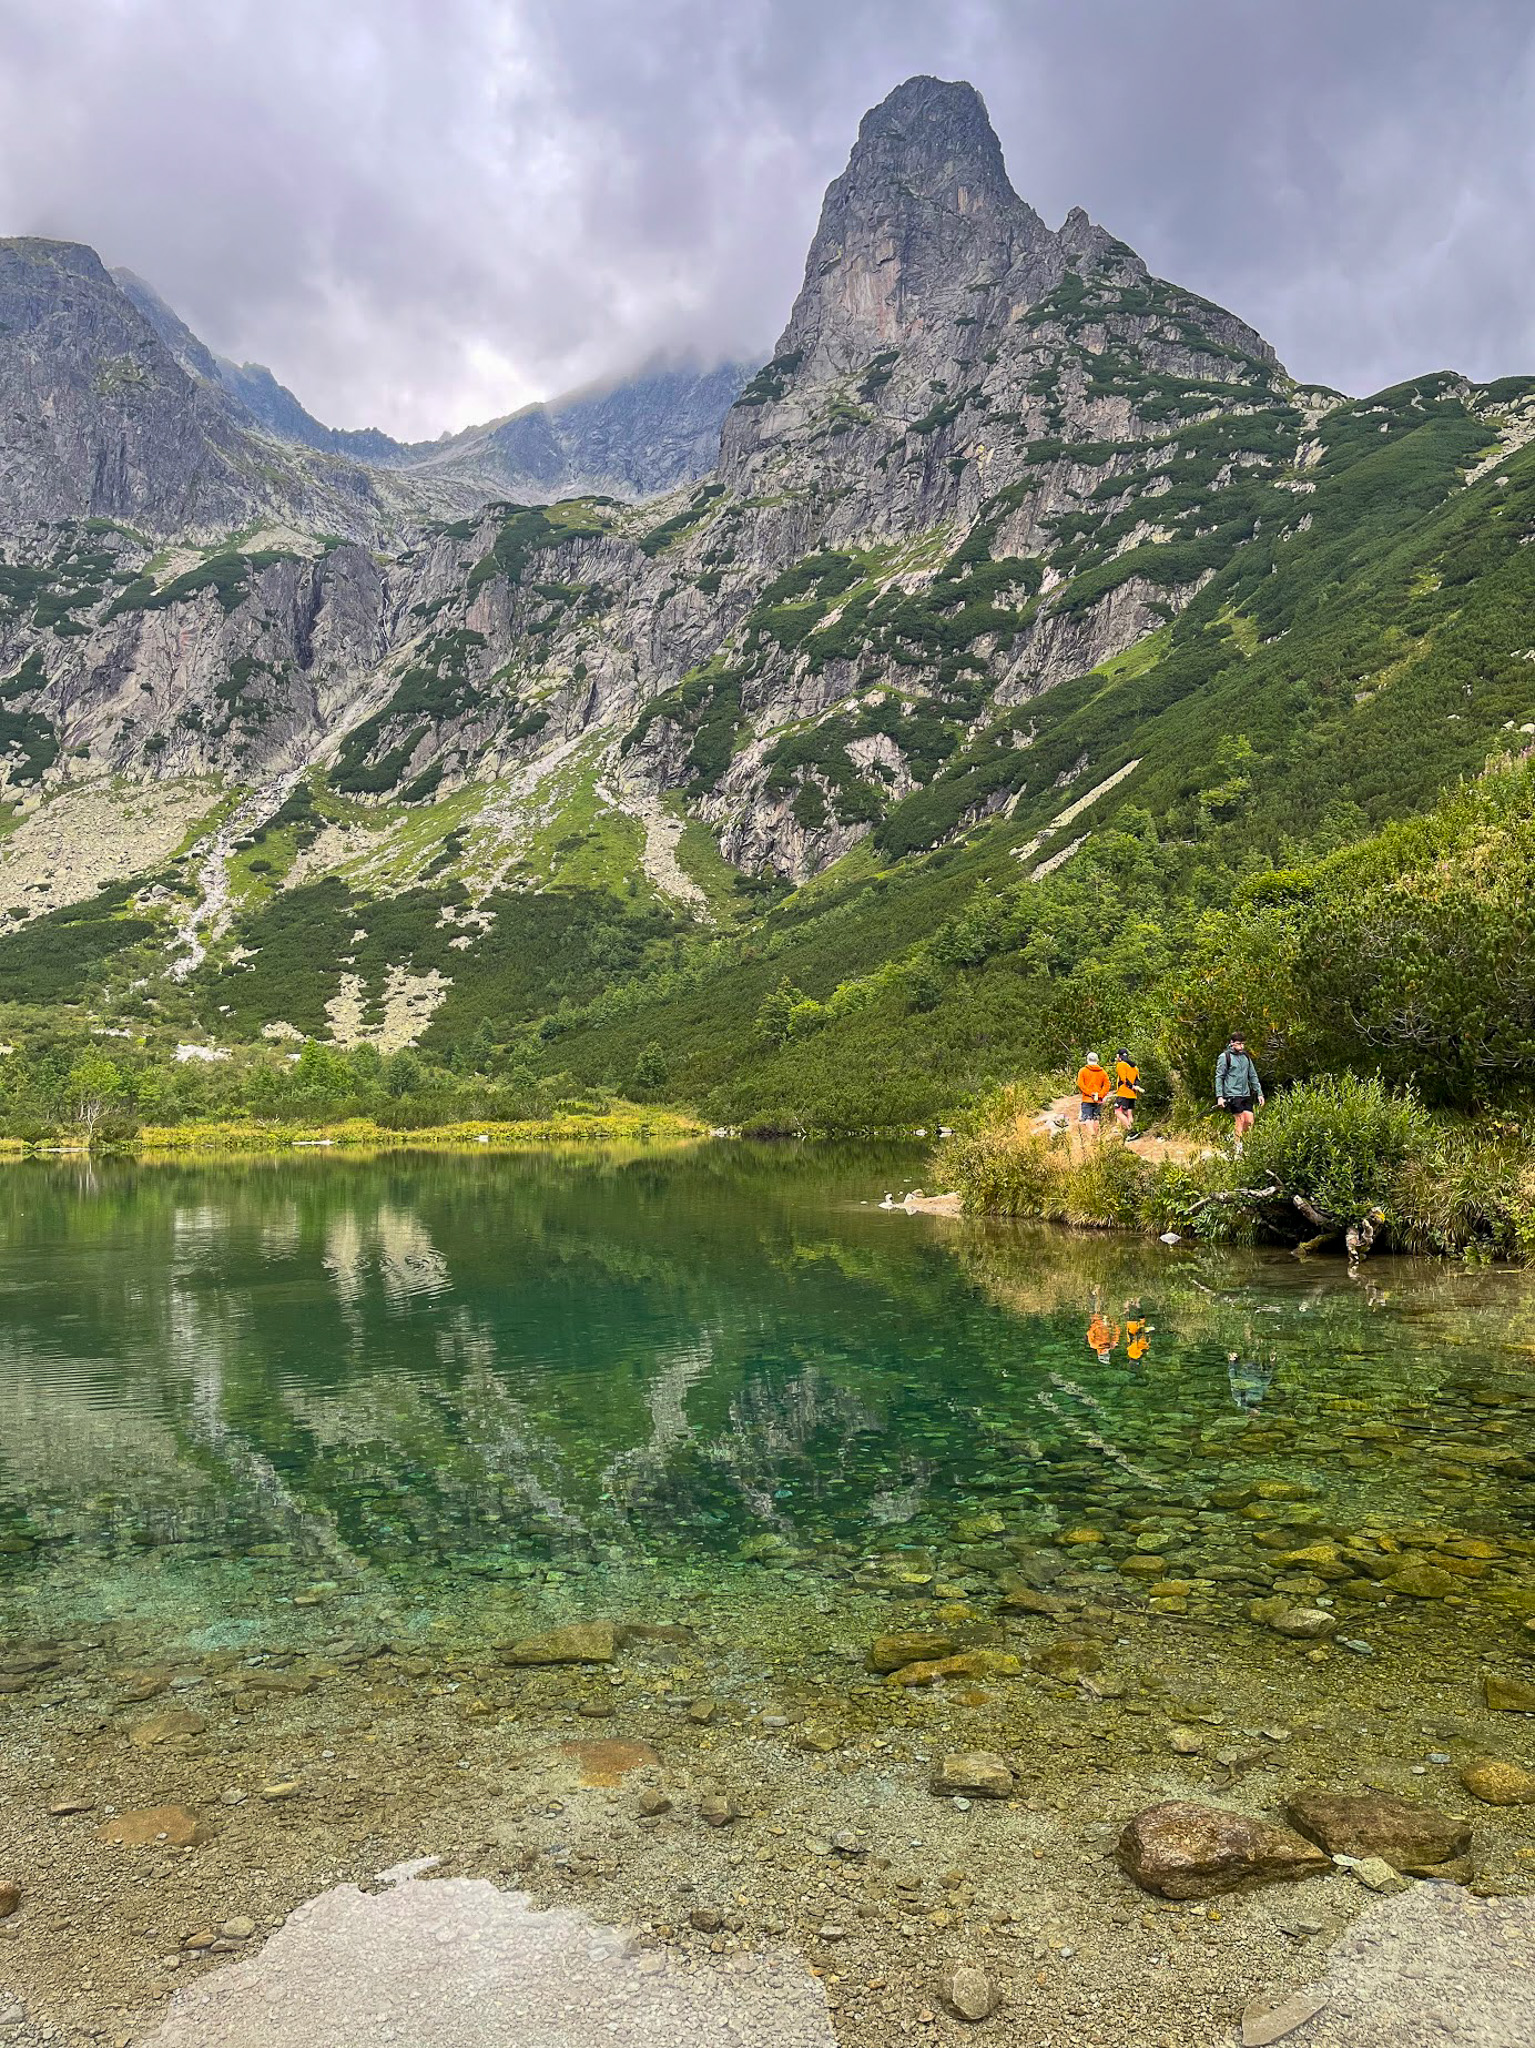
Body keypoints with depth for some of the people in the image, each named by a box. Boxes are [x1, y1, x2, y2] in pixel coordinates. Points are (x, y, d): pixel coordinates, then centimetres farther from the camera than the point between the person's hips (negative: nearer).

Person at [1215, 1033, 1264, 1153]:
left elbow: (1253, 1076, 18)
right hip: (1232, 1094, -6)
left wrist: (1259, 1093, 13)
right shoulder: (1225, 1057, -3)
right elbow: (1219, 1077, -4)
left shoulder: (1246, 1056, 14)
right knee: (1239, 1120, -9)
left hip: (1246, 1094, 6)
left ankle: (1233, 1137, 22)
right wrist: (1219, 1096, -11)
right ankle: (1237, 1151, -1)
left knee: (1249, 1120, -1)